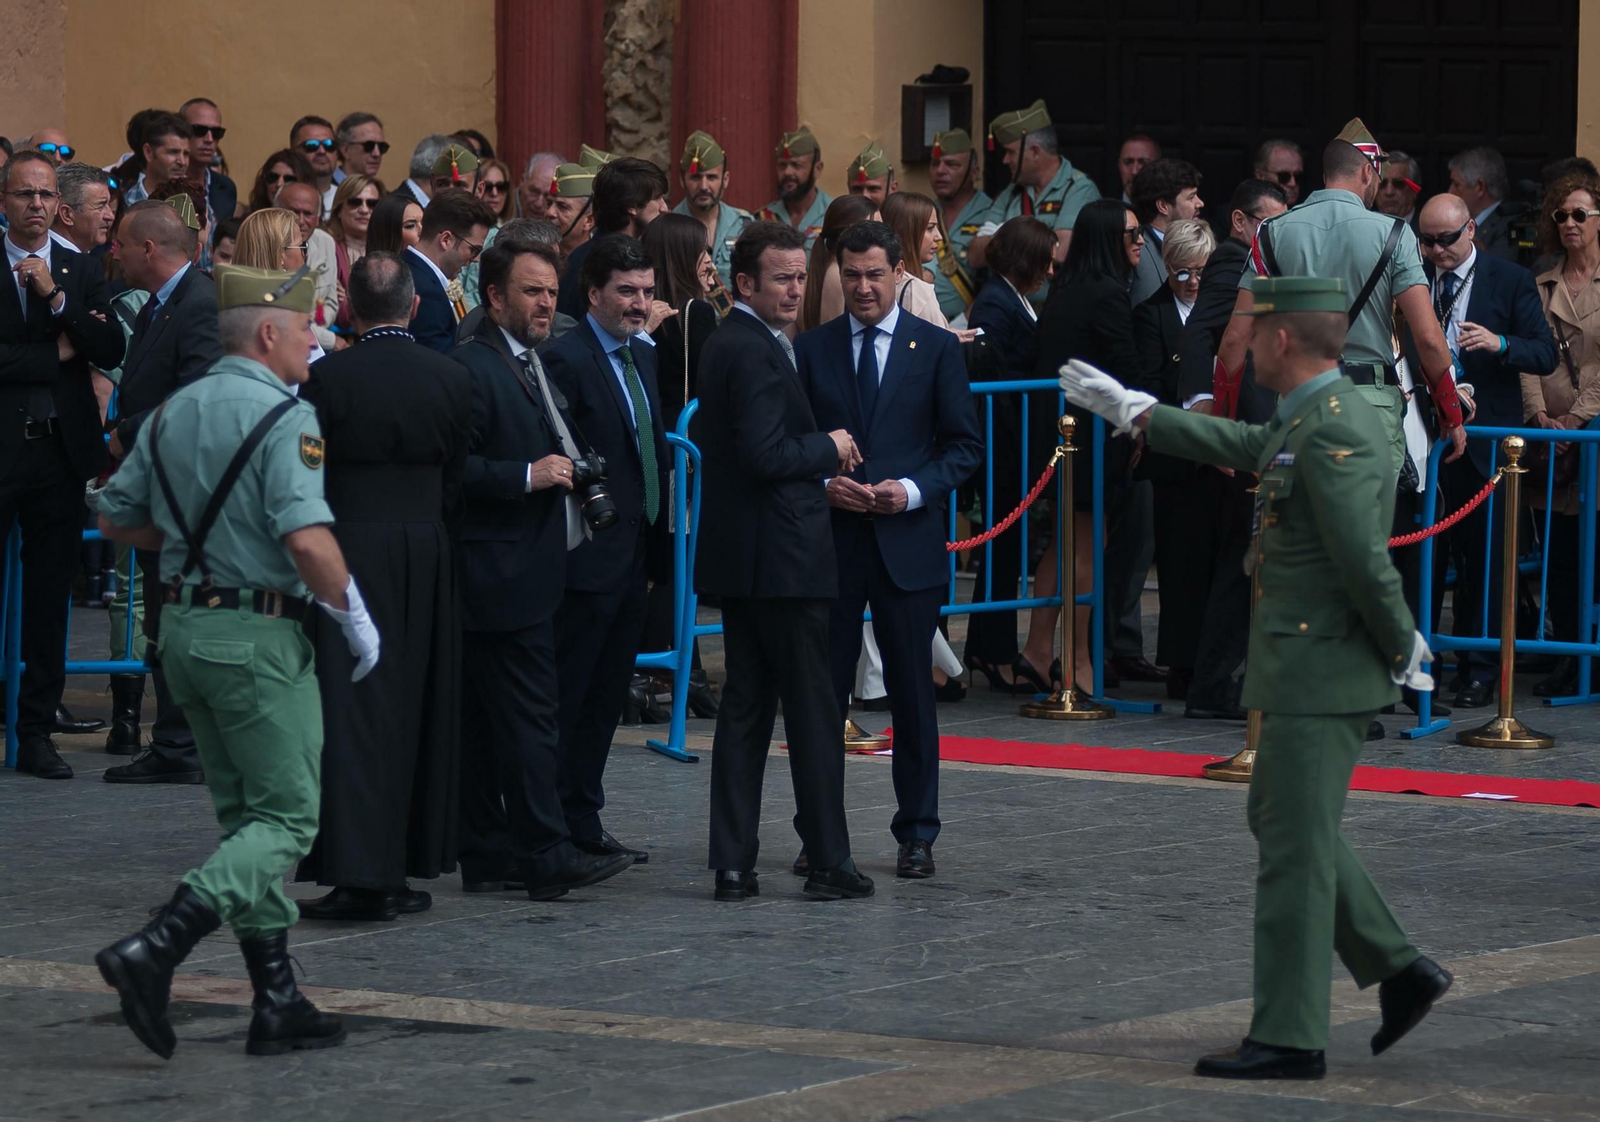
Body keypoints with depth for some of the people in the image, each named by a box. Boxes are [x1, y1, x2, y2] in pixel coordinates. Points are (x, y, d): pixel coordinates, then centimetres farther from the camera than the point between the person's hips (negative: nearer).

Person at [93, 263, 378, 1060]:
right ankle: (156, 950, -18)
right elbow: (309, 541, -25)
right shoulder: (283, 418, -15)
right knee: (288, 817, -2)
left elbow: (117, 520, 15)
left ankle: (277, 1002, 15)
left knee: (247, 814, 15)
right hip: (258, 634, -8)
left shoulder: (173, 413, 9)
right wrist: (355, 615, -12)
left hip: (185, 626, 8)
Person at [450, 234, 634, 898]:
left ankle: (489, 856, 13)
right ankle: (547, 854, -11)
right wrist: (527, 476, -22)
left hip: (527, 575, 10)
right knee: (528, 720, -11)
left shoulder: (531, 365, 20)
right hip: (502, 575, -10)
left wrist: (565, 471, 15)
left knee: (486, 723, 11)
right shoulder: (472, 366, -12)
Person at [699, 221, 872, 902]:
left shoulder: (726, 344, 14)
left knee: (746, 706, 10)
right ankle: (828, 863, 3)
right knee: (812, 710, -2)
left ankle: (732, 863, 9)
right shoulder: (755, 352, -16)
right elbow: (767, 455, -23)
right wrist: (829, 448, -8)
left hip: (738, 560, 10)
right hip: (781, 557, -10)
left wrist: (819, 465, 12)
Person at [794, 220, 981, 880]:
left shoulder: (937, 349, 4)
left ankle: (916, 835, 12)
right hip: (830, 540, 1)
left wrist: (914, 491, -12)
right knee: (822, 690, 2)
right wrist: (823, 483, -10)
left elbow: (965, 446, 3)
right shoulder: (811, 349, 7)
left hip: (909, 543, -1)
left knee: (913, 694, 4)